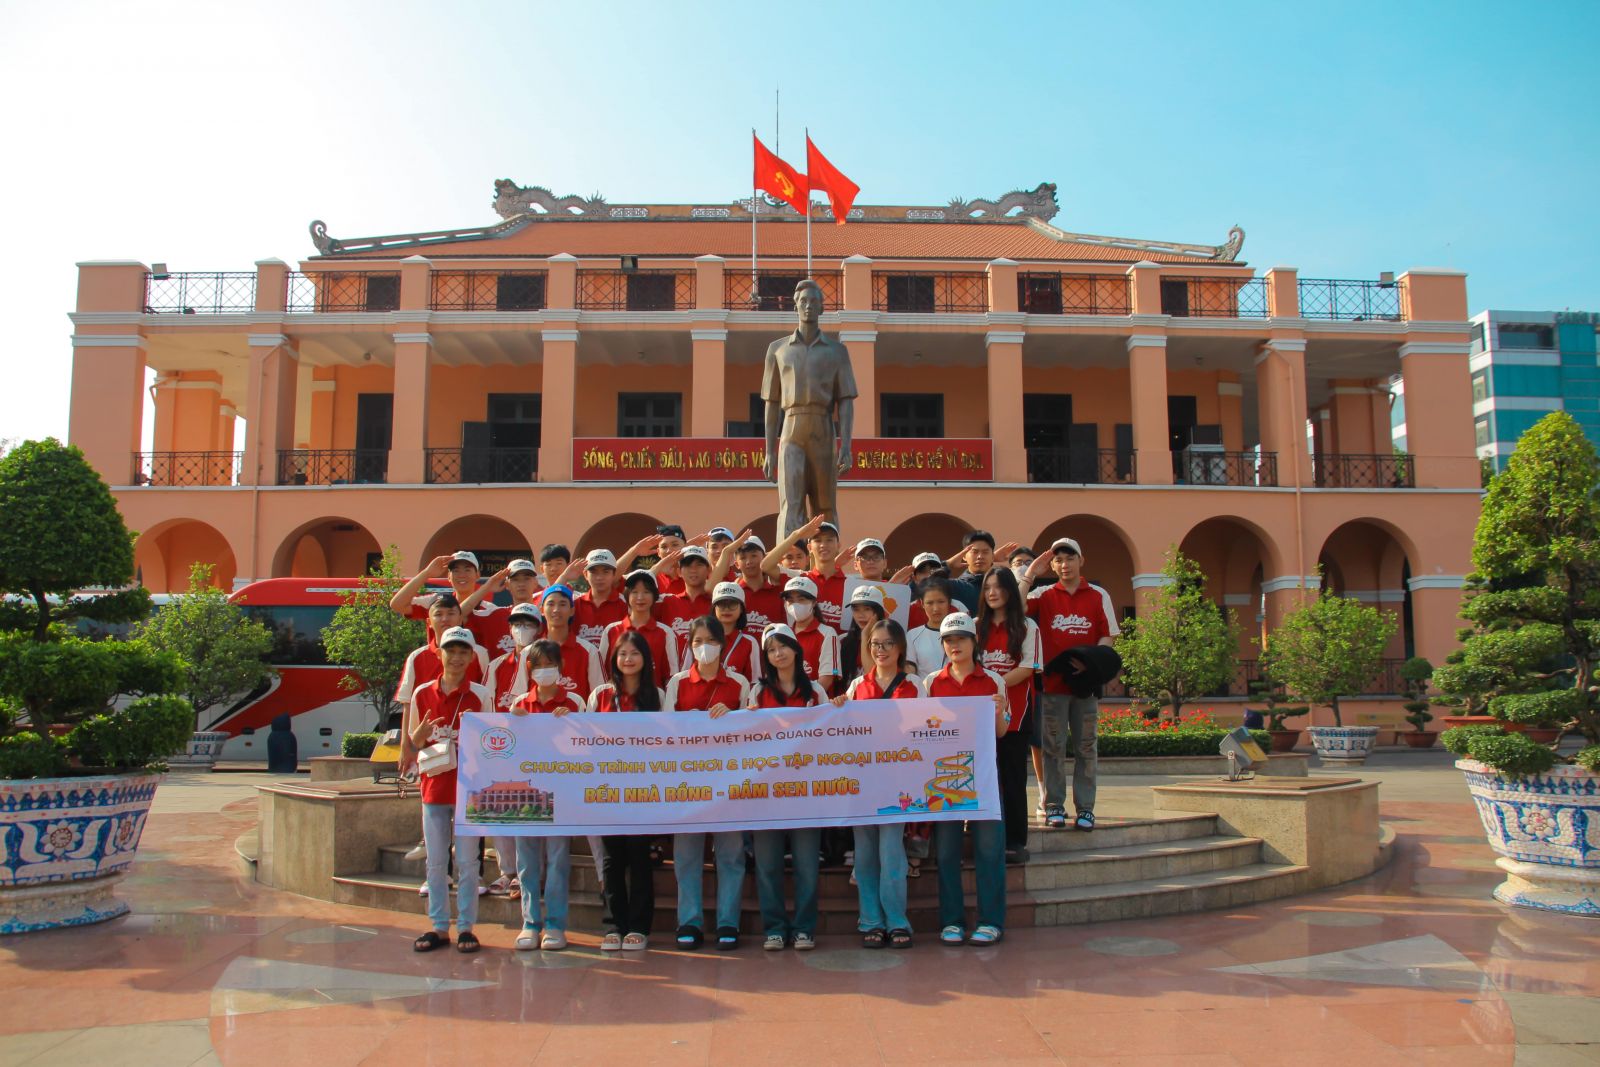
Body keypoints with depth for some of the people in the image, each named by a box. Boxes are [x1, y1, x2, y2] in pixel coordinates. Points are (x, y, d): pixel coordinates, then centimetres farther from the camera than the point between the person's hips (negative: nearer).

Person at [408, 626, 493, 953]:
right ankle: (439, 926, 18)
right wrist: (423, 732, -11)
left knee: (467, 861, 2)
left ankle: (465, 926, 11)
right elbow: (413, 742, 11)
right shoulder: (422, 693, 5)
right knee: (435, 861, 8)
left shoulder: (481, 694, -3)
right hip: (434, 786, 3)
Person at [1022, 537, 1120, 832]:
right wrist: (1031, 574, -12)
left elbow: (1108, 635, 4)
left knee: (1086, 746, 5)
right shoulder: (1044, 595, 5)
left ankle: (1085, 808, 12)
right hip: (1053, 682, 0)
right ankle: (1054, 806, 10)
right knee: (1054, 746, 3)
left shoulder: (1098, 595, 5)